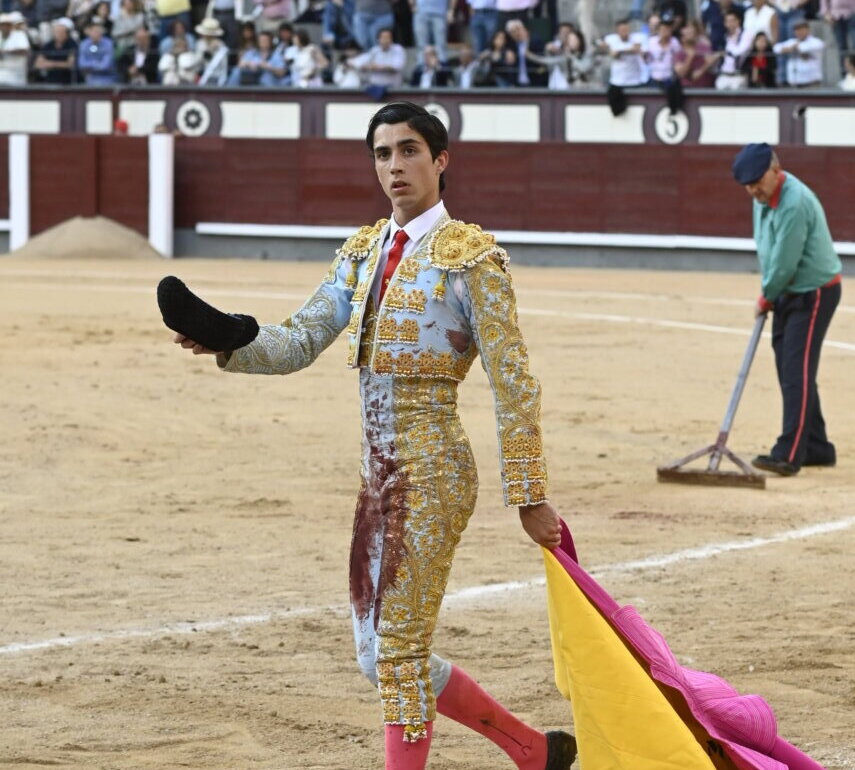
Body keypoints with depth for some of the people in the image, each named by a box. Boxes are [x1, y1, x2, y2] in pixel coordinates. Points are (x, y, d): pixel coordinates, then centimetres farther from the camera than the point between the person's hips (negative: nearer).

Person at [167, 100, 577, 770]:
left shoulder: (471, 256, -8)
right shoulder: (364, 251, 13)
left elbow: (513, 382, -10)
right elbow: (300, 341, 8)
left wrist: (529, 495, -13)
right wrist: (230, 344, -13)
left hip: (432, 470, -8)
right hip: (380, 472, 8)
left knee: (399, 650, -7)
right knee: (379, 655, 13)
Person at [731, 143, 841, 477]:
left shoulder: (794, 204, -27)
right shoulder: (764, 197, 4)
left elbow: (784, 264, -24)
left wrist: (766, 297, -8)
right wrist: (769, 295, 8)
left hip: (814, 293, -10)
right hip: (786, 294, 10)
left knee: (797, 371, -15)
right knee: (789, 371, 12)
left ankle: (789, 455, -20)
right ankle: (817, 448, 21)